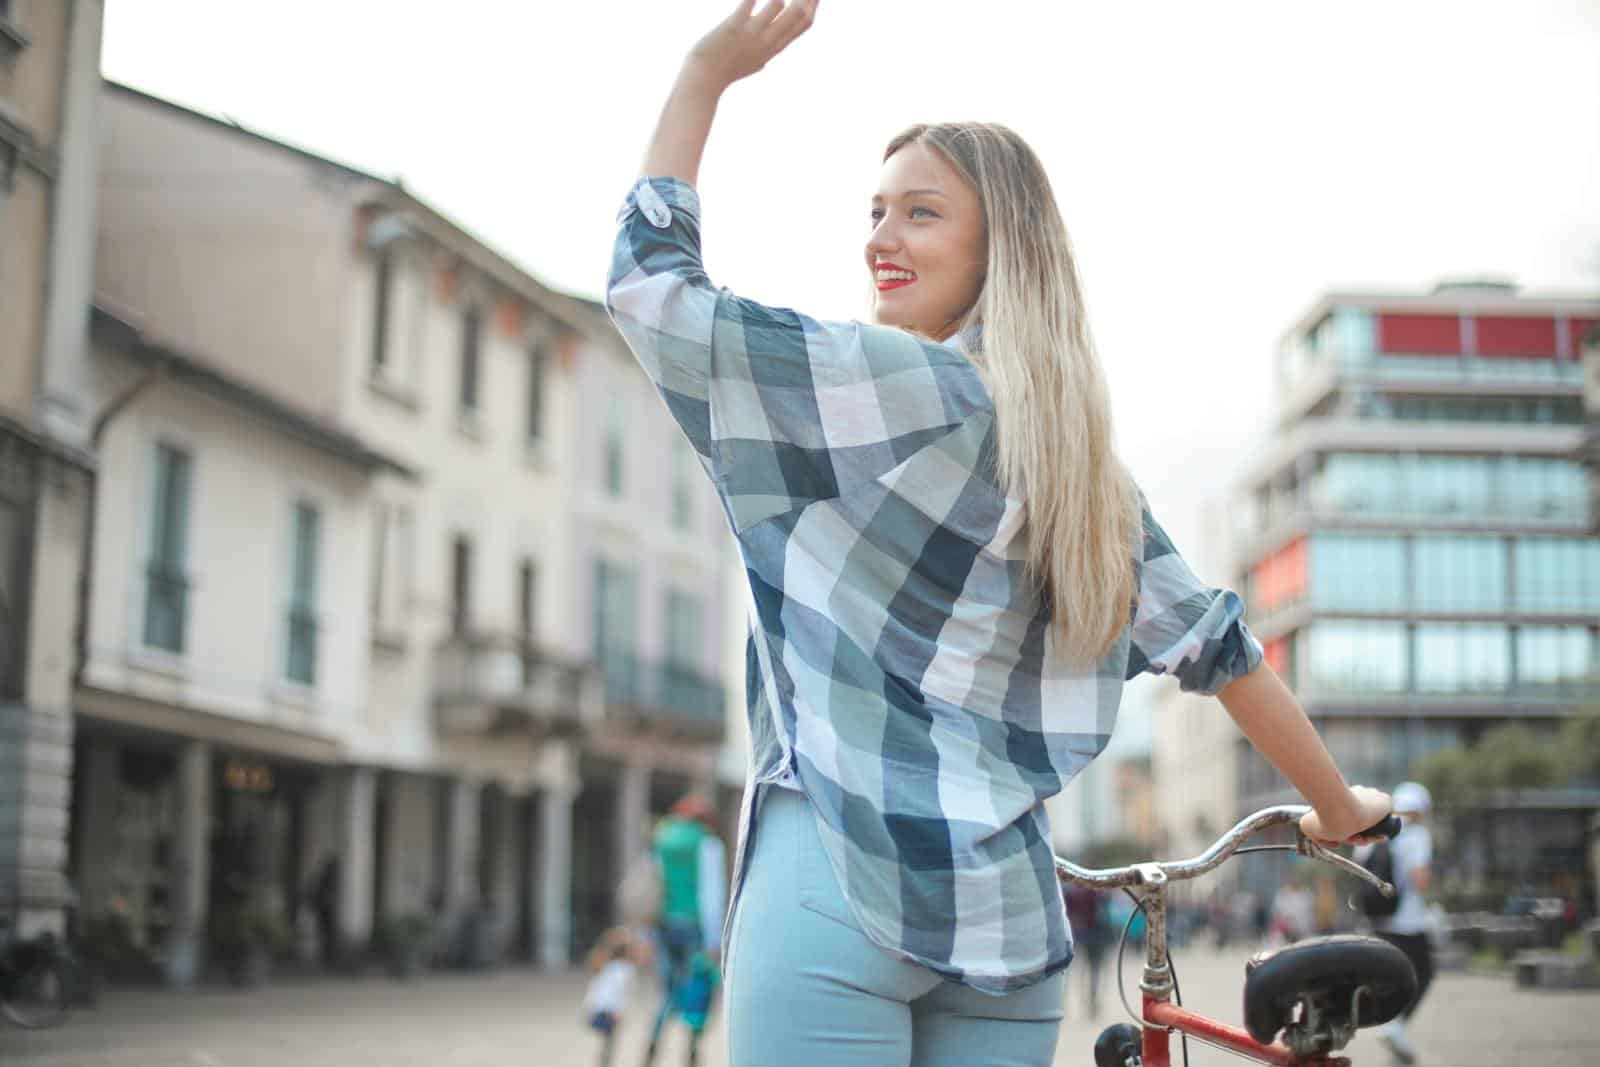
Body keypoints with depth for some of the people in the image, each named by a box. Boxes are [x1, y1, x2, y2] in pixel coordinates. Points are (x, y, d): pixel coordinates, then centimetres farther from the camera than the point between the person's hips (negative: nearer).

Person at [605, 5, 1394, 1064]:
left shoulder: (899, 387, -8)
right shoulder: (1073, 452, 14)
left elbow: (650, 285, -4)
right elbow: (1215, 646, 17)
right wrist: (1340, 808, 28)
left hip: (837, 889, -7)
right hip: (1010, 916, 7)